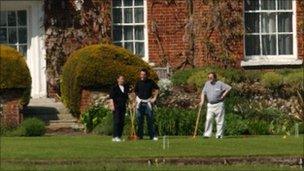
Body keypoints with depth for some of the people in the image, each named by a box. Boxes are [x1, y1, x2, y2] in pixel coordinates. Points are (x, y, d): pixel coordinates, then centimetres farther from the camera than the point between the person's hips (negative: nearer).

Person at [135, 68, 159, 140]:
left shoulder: (151, 82, -1)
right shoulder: (138, 82, 1)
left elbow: (157, 89, 11)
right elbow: (135, 91, 10)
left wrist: (154, 98, 4)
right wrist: (136, 100, 0)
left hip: (148, 102, -1)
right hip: (140, 102, 1)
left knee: (150, 119, -2)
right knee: (139, 119, 2)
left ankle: (153, 136, 0)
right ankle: (139, 135, 8)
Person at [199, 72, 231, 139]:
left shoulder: (220, 84, -4)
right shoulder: (207, 84, 11)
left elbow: (229, 88, -5)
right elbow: (203, 93, 14)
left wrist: (223, 95, -8)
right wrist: (202, 101, 1)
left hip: (219, 104, -4)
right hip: (210, 105, 4)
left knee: (219, 120, -1)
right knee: (208, 119, -7)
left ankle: (219, 135, 3)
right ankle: (207, 134, -8)